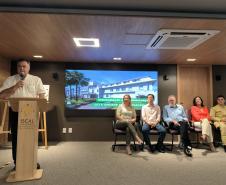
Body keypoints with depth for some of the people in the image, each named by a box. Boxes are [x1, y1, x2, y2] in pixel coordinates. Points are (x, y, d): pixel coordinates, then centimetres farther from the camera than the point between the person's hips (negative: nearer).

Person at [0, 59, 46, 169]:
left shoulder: (36, 79, 5)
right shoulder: (10, 80, 5)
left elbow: (42, 96, 1)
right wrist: (14, 87, -17)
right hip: (15, 112, 1)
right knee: (16, 137, 6)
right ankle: (17, 163, 20)